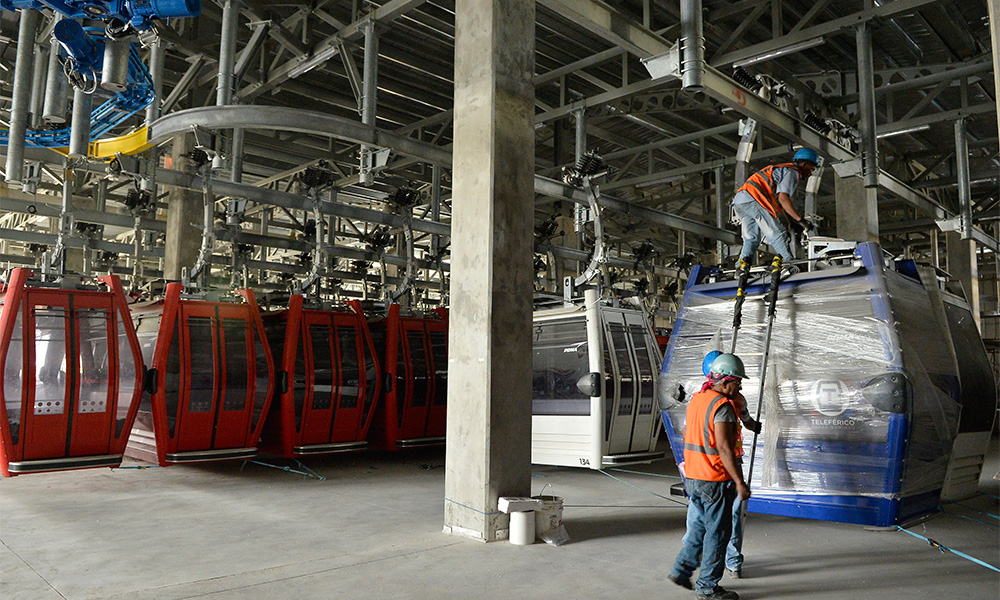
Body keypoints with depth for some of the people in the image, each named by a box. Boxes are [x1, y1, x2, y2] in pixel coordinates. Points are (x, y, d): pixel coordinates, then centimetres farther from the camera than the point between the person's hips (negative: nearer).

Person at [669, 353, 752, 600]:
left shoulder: (696, 400, 10)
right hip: (714, 479, -8)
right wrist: (739, 482, -19)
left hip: (692, 476, 8)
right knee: (718, 532, 3)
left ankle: (681, 570, 22)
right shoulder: (722, 406, -17)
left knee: (700, 525, 20)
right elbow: (724, 448, -22)